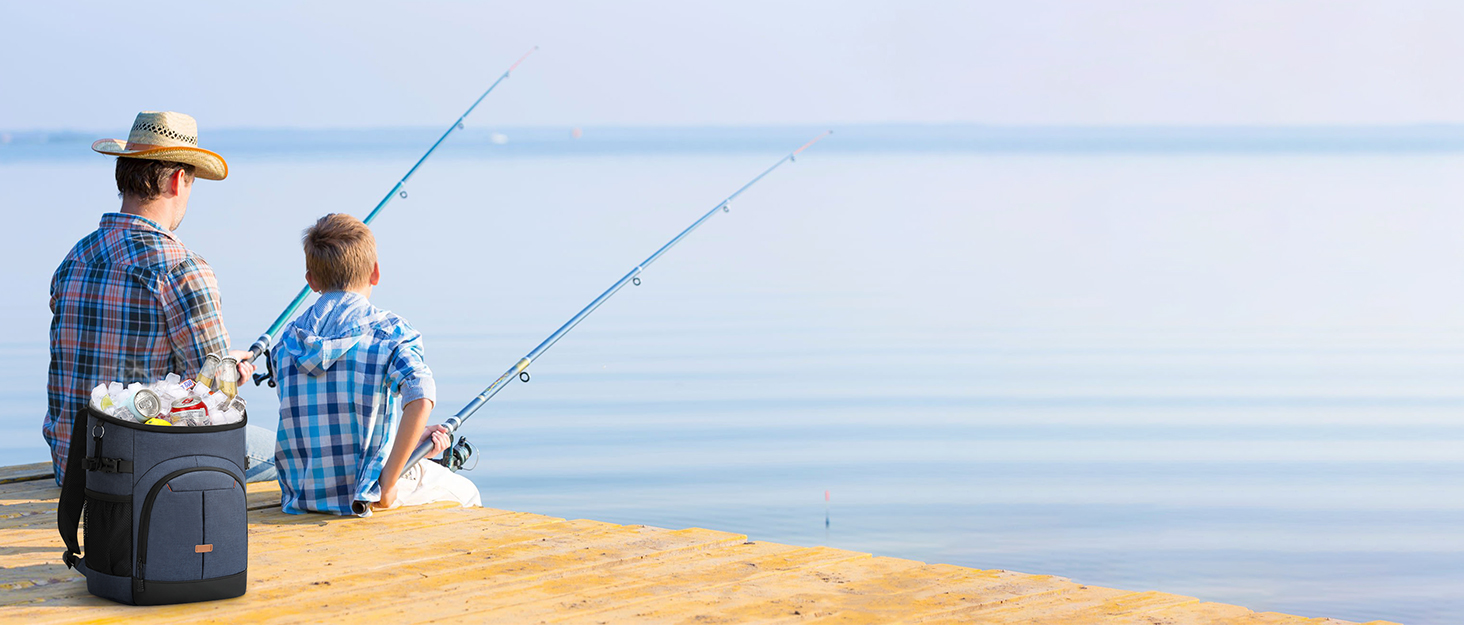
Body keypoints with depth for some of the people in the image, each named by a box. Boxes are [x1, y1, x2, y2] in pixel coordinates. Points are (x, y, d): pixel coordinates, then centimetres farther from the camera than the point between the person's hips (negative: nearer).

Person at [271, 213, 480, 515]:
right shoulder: (389, 332, -9)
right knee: (464, 492, 24)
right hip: (363, 495, -5)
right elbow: (421, 398, -28)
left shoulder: (289, 338, 5)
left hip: (301, 497, 5)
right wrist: (388, 483, -21)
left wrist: (415, 436, 13)